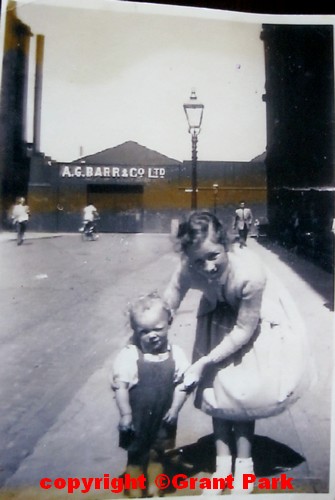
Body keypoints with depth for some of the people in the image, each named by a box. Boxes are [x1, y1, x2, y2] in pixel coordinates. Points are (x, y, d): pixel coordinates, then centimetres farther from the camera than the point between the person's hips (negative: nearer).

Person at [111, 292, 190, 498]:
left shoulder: (176, 354, -12)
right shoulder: (129, 355, -20)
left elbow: (182, 384, -5)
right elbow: (120, 386, -17)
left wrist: (175, 408, -10)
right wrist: (125, 414, -16)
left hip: (163, 418, 2)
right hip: (138, 419, -2)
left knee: (157, 455, 21)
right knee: (135, 457, 16)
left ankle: (154, 492, 43)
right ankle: (135, 493, 36)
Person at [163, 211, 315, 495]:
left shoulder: (250, 272, -41)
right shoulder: (187, 270, -31)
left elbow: (244, 330, -28)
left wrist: (203, 363, -27)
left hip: (259, 324, -3)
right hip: (221, 318, 4)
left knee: (242, 392, -1)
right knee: (217, 388, 4)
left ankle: (243, 467, 21)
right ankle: (223, 465, 22)